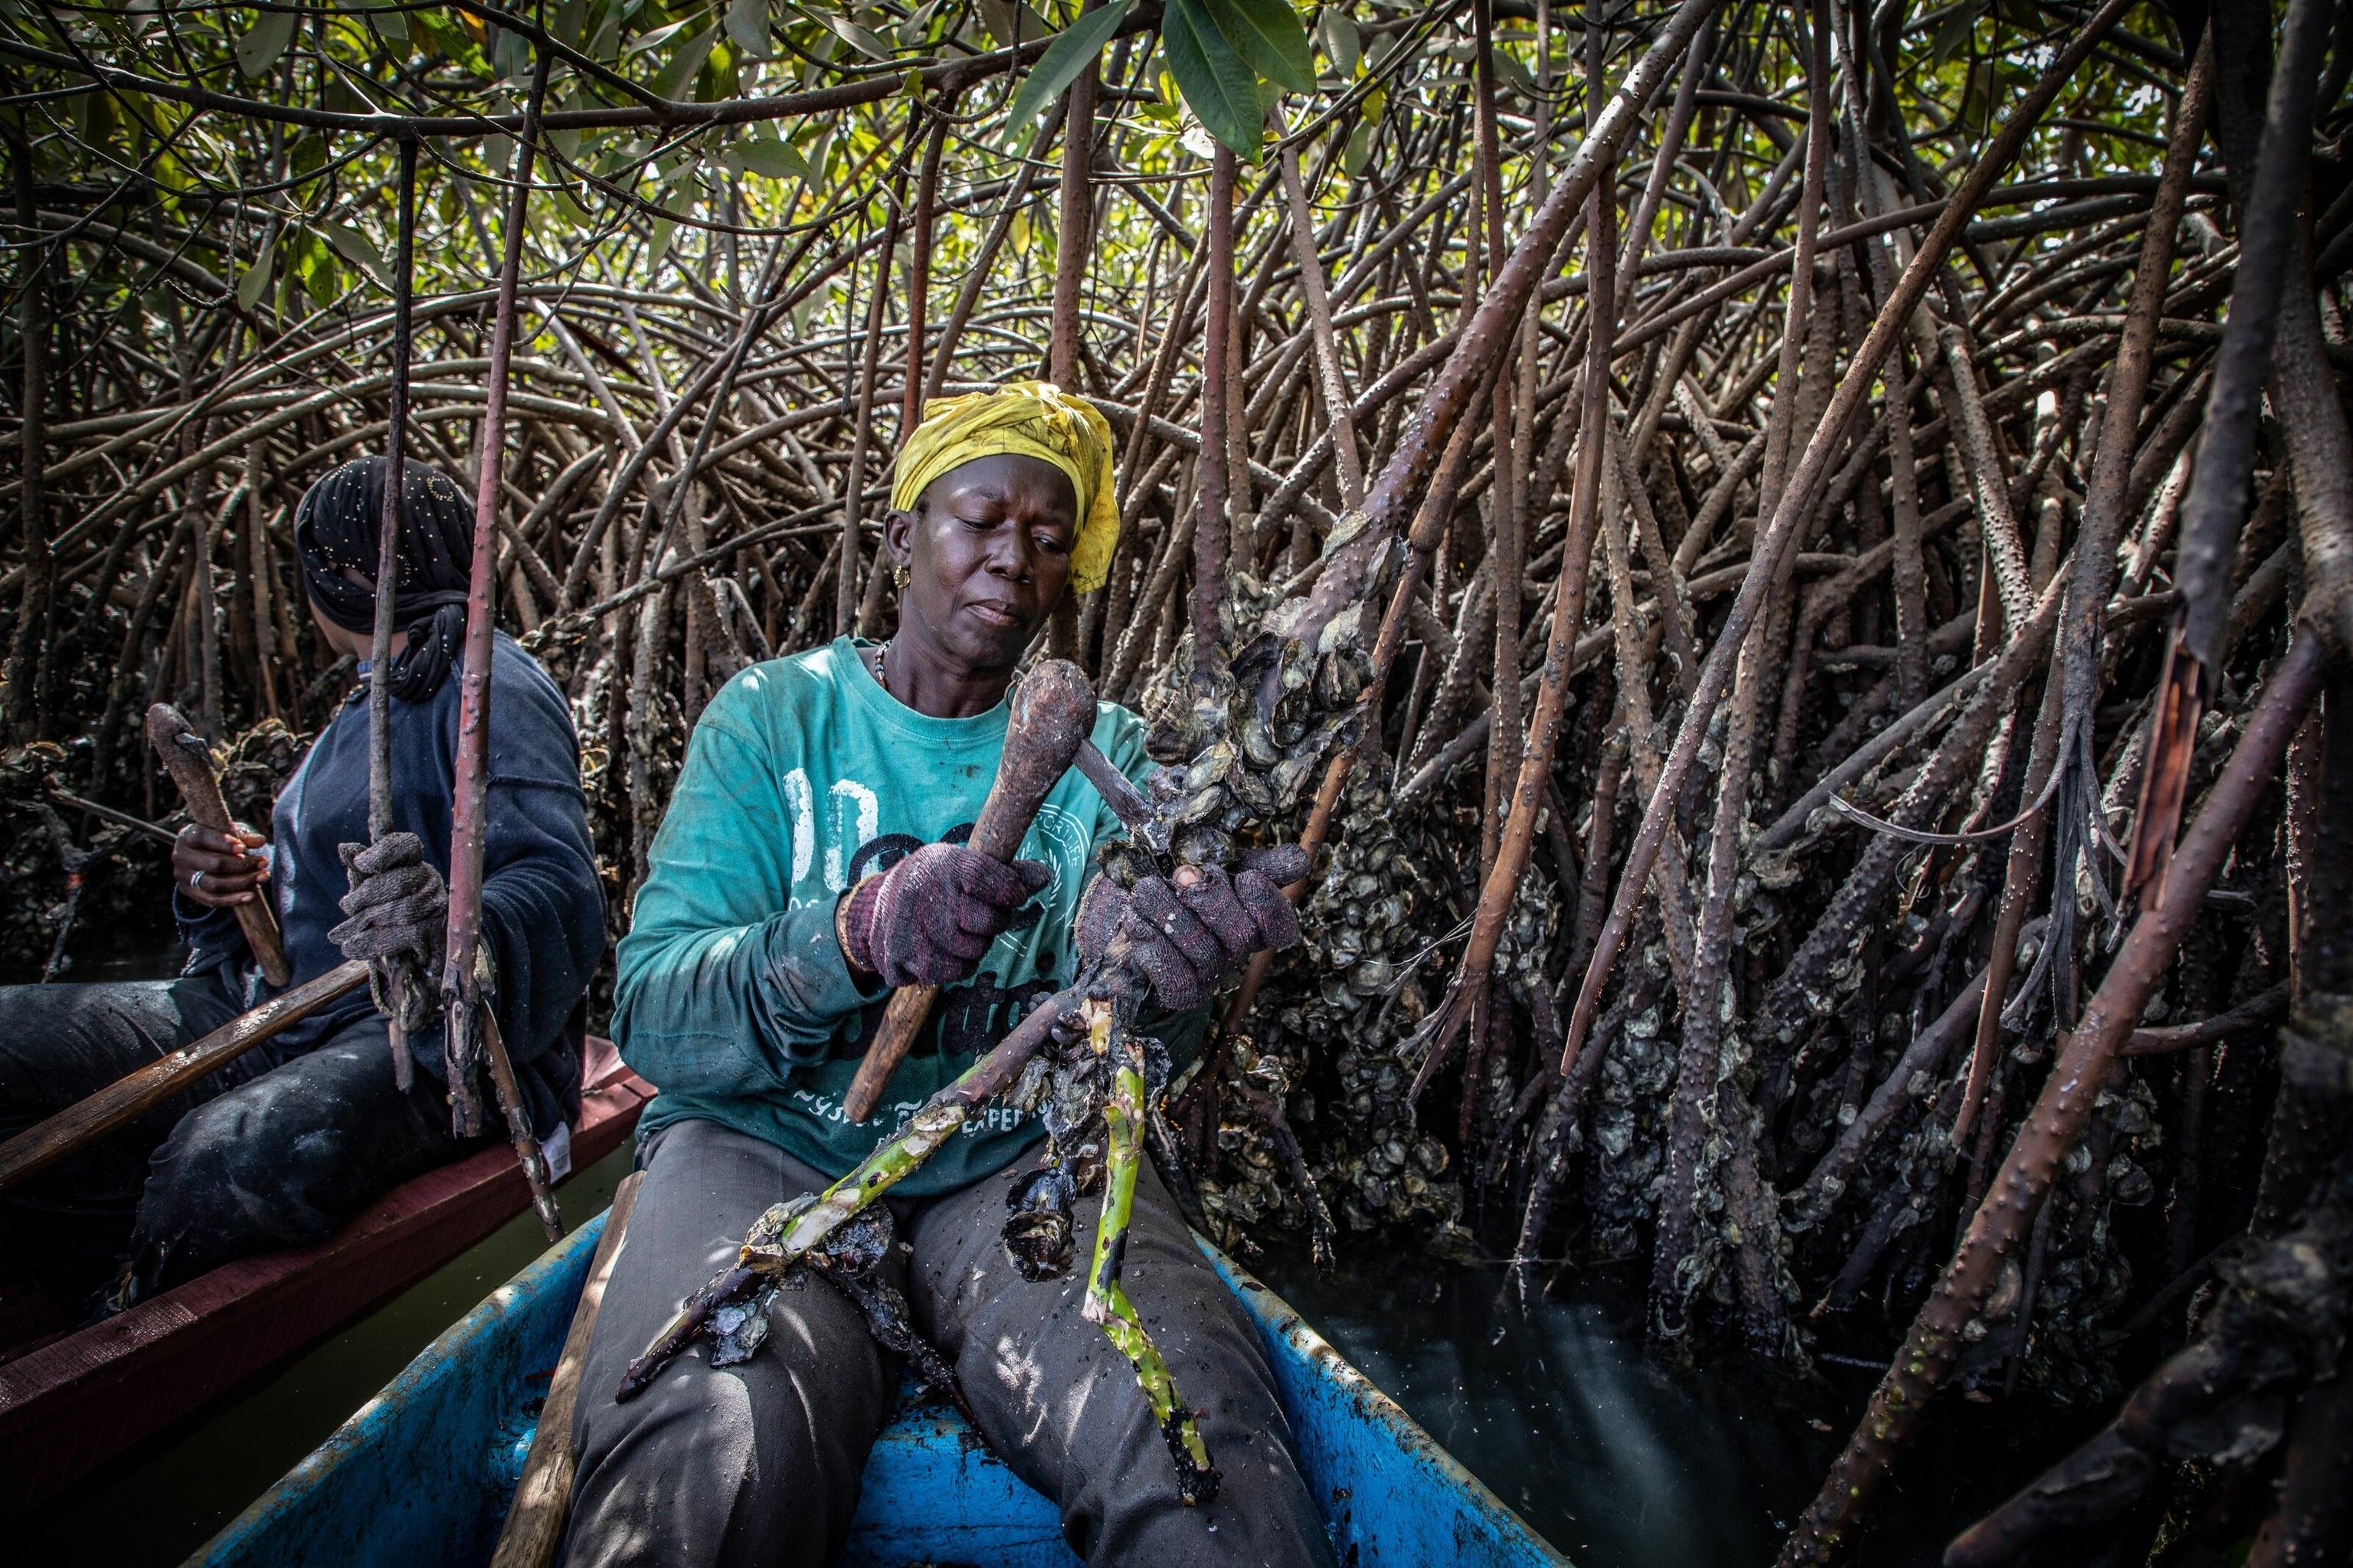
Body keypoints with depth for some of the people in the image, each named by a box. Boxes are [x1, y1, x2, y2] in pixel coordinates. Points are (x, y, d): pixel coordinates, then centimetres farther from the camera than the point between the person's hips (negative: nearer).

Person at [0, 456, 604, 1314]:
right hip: (287, 1018, 10)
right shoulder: (368, 702, 23)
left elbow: (564, 897, -24)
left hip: (434, 1034, -9)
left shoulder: (488, 687, -9)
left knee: (235, 1155, -37)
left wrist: (454, 930, -46)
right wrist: (218, 887, 5)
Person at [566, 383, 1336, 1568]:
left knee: (1208, 1446, -28)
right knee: (713, 1459, -33)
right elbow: (652, 1018, -9)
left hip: (1019, 1159, 1)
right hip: (768, 1148, -1)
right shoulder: (774, 715, 2)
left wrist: (1136, 976, -32)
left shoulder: (1104, 750, 7)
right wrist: (855, 936, -30)